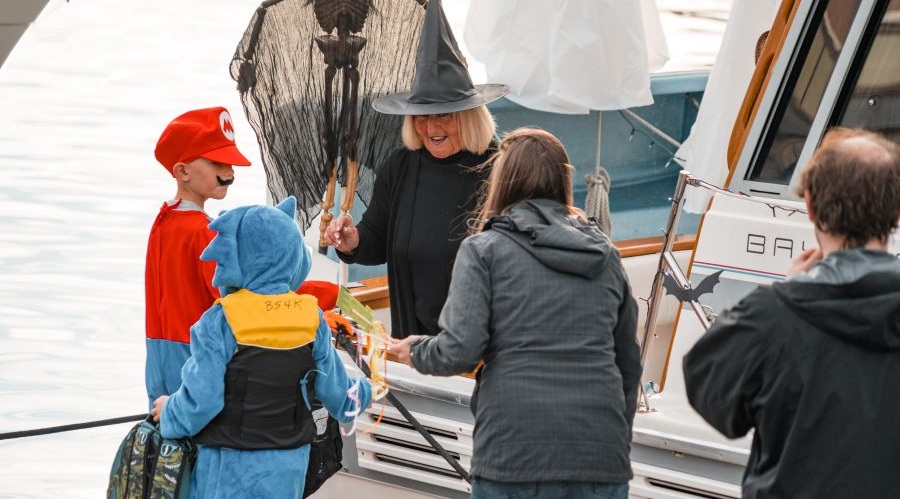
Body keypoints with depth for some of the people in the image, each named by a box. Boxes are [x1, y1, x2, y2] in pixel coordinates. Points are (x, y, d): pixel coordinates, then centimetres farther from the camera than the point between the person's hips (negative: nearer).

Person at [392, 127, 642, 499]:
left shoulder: (485, 249, 1)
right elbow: (629, 363, 19)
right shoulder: (605, 254, 15)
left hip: (515, 456, -4)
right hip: (603, 464, 4)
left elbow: (459, 351, -9)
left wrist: (415, 351, 13)